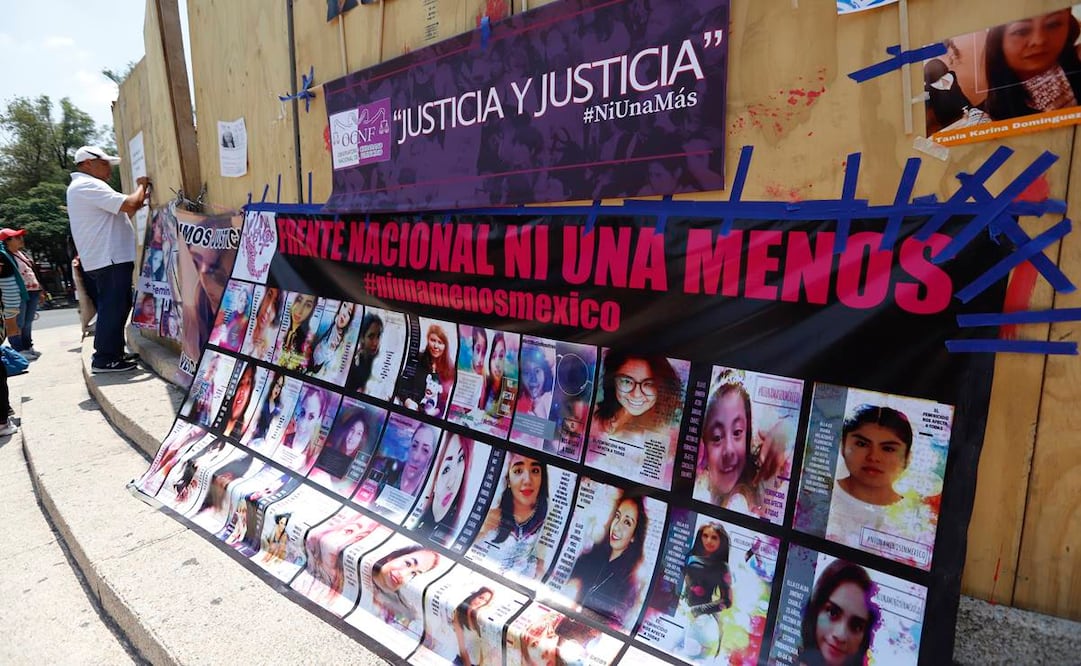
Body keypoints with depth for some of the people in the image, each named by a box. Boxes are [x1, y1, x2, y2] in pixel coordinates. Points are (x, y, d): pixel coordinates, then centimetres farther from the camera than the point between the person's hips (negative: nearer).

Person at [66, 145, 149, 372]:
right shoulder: (89, 186, -14)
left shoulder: (81, 187, 22)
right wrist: (142, 185, -5)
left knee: (115, 308, 16)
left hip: (106, 258, 11)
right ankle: (103, 359, -4)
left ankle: (114, 353, 23)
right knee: (113, 309, -8)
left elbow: (118, 209, 23)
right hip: (110, 259, -11)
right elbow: (128, 205, -23)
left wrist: (140, 198, 13)